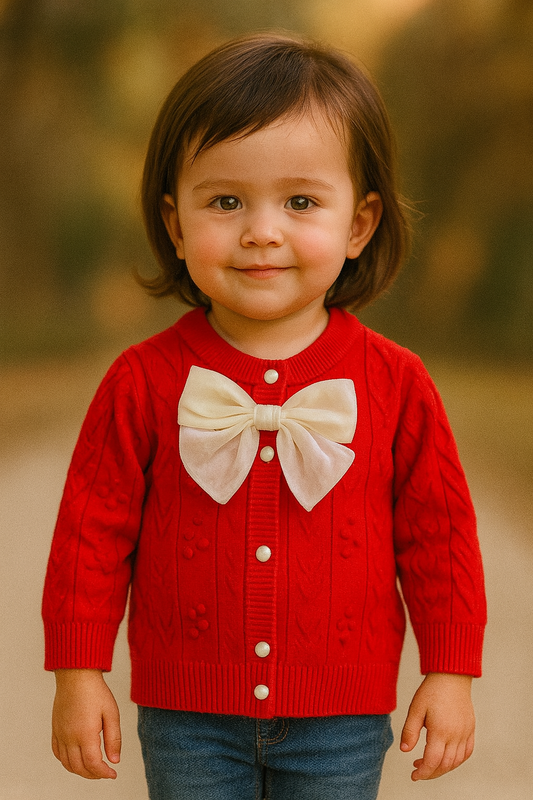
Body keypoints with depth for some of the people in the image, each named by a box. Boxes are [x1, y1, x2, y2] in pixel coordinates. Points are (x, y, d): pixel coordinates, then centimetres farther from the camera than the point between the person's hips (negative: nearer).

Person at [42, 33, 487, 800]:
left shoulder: (395, 384, -5)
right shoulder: (145, 382, -7)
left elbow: (438, 532, 2)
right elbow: (94, 529, -1)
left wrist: (451, 673, 1)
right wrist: (79, 673, -2)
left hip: (340, 719, 0)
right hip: (188, 717, 0)